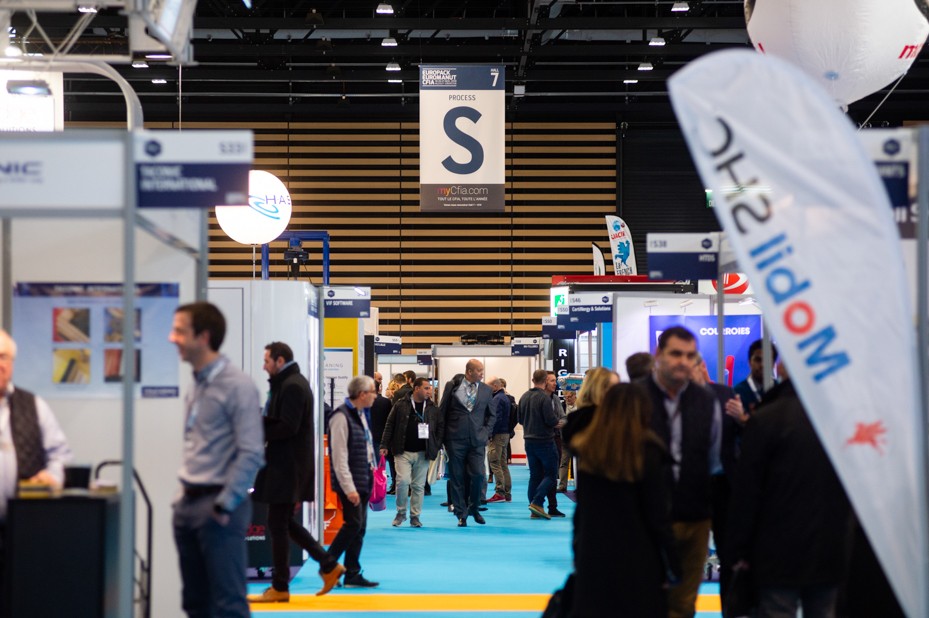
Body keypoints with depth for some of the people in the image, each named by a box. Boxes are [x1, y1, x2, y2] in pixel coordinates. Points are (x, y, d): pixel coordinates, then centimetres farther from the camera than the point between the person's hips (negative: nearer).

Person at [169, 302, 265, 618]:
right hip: (189, 503, 9)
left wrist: (225, 505, -16)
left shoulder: (237, 385, -13)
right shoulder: (197, 385, 13)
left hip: (218, 506, -9)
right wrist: (187, 493, 15)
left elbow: (252, 453, -18)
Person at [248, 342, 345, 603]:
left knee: (278, 525, -2)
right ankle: (328, 566, 17)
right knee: (283, 522, 15)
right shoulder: (287, 383, 17)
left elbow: (287, 427, -22)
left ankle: (280, 587, 5)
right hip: (286, 463, 10)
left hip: (288, 466, -10)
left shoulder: (292, 386, -16)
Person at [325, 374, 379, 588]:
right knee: (353, 524, -11)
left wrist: (371, 474, 17)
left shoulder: (360, 415, 14)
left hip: (363, 481, 9)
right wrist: (349, 488, -21)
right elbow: (339, 457, -19)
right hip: (350, 483, -9)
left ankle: (353, 574, 13)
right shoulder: (341, 417, -16)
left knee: (359, 528, 9)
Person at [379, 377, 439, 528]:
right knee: (403, 481, -12)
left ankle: (415, 515, 14)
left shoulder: (432, 408, 7)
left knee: (419, 485, 5)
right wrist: (384, 445, -1)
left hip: (423, 453, 2)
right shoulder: (401, 405, 0)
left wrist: (436, 448, 3)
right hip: (403, 451, -2)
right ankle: (401, 512, 7)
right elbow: (390, 425, 2)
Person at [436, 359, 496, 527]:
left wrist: (486, 432, 4)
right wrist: (441, 437, 2)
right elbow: (442, 412, 5)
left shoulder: (486, 390, 8)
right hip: (455, 439, -1)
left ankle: (474, 508, 13)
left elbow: (492, 415, 18)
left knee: (478, 474, -9)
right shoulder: (452, 386, 1)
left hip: (477, 440, 1)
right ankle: (461, 514, 9)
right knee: (457, 478, 1)